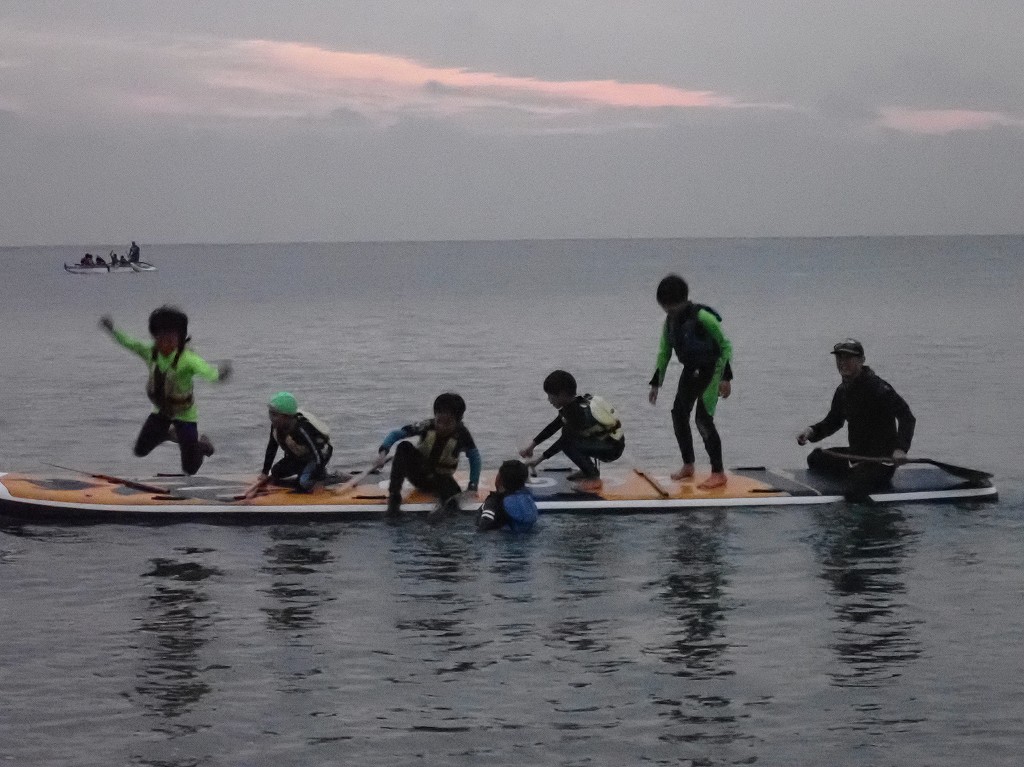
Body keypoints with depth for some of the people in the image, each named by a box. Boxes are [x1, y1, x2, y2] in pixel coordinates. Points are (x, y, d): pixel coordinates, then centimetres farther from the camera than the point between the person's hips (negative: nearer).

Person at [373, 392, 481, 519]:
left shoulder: (461, 434, -18)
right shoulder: (428, 426, -18)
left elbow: (474, 456, -7)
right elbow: (395, 434, -20)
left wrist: (473, 486, -16)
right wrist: (383, 452, -37)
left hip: (439, 478, -1)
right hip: (418, 473, 1)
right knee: (404, 447, -27)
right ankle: (394, 496, -31)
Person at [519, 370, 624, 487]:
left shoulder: (577, 411, -23)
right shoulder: (574, 403, 5)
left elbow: (565, 440, -22)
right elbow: (553, 426, 14)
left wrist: (540, 458, -19)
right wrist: (531, 445, 12)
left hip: (613, 449, -10)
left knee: (568, 443, -22)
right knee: (568, 432, 15)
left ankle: (593, 475, -8)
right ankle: (588, 469, 17)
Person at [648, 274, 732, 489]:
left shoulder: (703, 317, -23)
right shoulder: (670, 321, -1)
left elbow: (725, 345, -15)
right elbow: (664, 352, 9)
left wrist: (726, 377, -19)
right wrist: (656, 383, 7)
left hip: (711, 369, -8)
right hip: (691, 370, 8)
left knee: (703, 418, -15)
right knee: (679, 414, 7)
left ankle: (718, 473, -10)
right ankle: (688, 465, 24)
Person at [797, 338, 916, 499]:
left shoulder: (878, 388, -19)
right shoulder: (843, 390, 8)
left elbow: (907, 417, -24)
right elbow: (833, 421, 21)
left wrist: (900, 448, -38)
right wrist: (812, 431, -1)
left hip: (882, 460, -9)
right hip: (856, 454, 9)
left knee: (854, 491, -29)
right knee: (815, 459, 9)